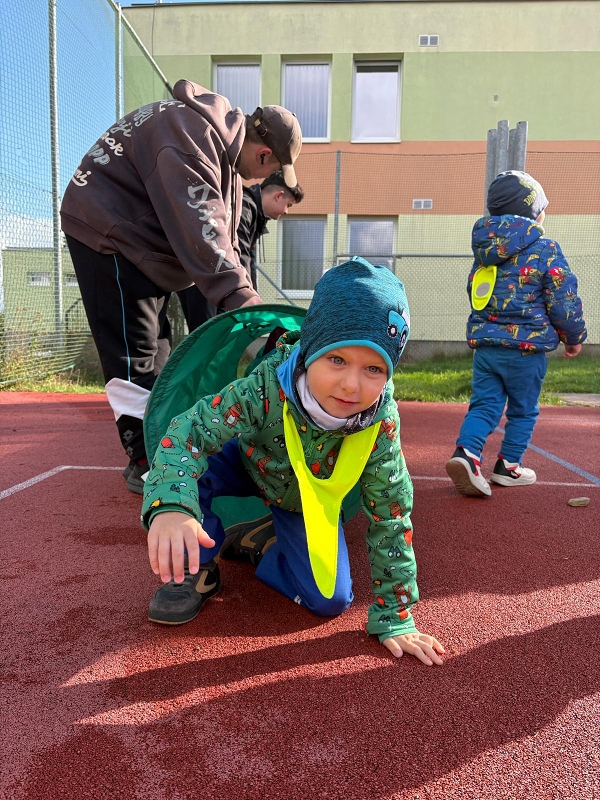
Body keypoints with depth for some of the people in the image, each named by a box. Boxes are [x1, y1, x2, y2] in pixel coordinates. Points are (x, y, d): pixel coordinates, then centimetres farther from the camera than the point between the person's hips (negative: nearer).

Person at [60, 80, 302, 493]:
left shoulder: (227, 151, 7)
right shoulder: (191, 135, -26)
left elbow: (224, 234, 8)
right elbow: (200, 228, -38)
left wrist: (241, 297, 0)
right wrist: (242, 299, -44)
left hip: (146, 240, 10)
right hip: (108, 230, -10)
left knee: (158, 344, 13)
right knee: (133, 350, -10)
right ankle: (144, 462, -1)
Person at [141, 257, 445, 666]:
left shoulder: (382, 423, -33)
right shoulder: (266, 387, -40)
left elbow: (391, 517, -23)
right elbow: (190, 431, -38)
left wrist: (393, 618, -19)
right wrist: (171, 506, -59)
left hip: (310, 499, 2)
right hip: (251, 463, -1)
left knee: (330, 600, -9)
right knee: (184, 476, -32)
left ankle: (257, 541, 17)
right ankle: (198, 569, -2)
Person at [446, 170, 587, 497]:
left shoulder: (484, 249, 9)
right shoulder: (545, 249, -9)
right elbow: (564, 302, -8)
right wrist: (574, 337, 8)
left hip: (484, 343, 4)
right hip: (525, 346, -4)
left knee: (484, 405, 6)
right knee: (523, 410, 12)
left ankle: (466, 452, -16)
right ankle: (508, 466, 20)